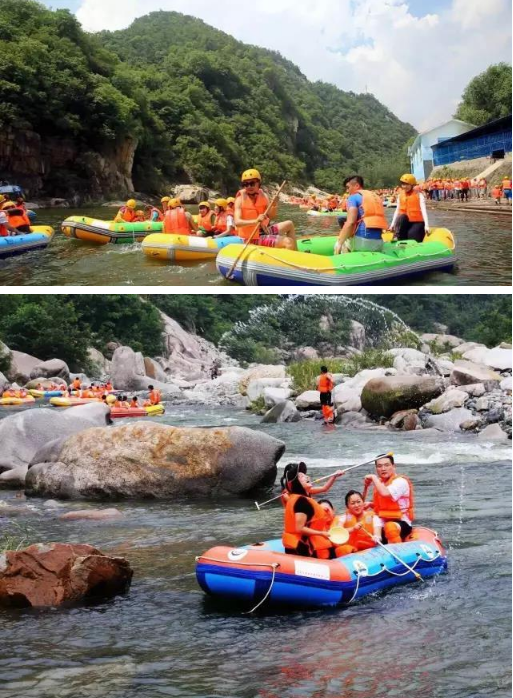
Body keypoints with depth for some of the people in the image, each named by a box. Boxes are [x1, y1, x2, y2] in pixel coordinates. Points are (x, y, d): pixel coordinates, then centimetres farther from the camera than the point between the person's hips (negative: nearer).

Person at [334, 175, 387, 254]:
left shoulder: (354, 197, 1)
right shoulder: (376, 197, 22)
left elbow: (350, 222, -13)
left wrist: (339, 243, -11)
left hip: (362, 241, -7)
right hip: (379, 243, 7)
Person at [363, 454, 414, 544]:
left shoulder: (400, 481, -13)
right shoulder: (380, 482, 12)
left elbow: (385, 493, -32)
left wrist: (374, 477, -18)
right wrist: (370, 504, 8)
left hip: (401, 523, -8)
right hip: (382, 525, 9)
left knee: (389, 527, -41)